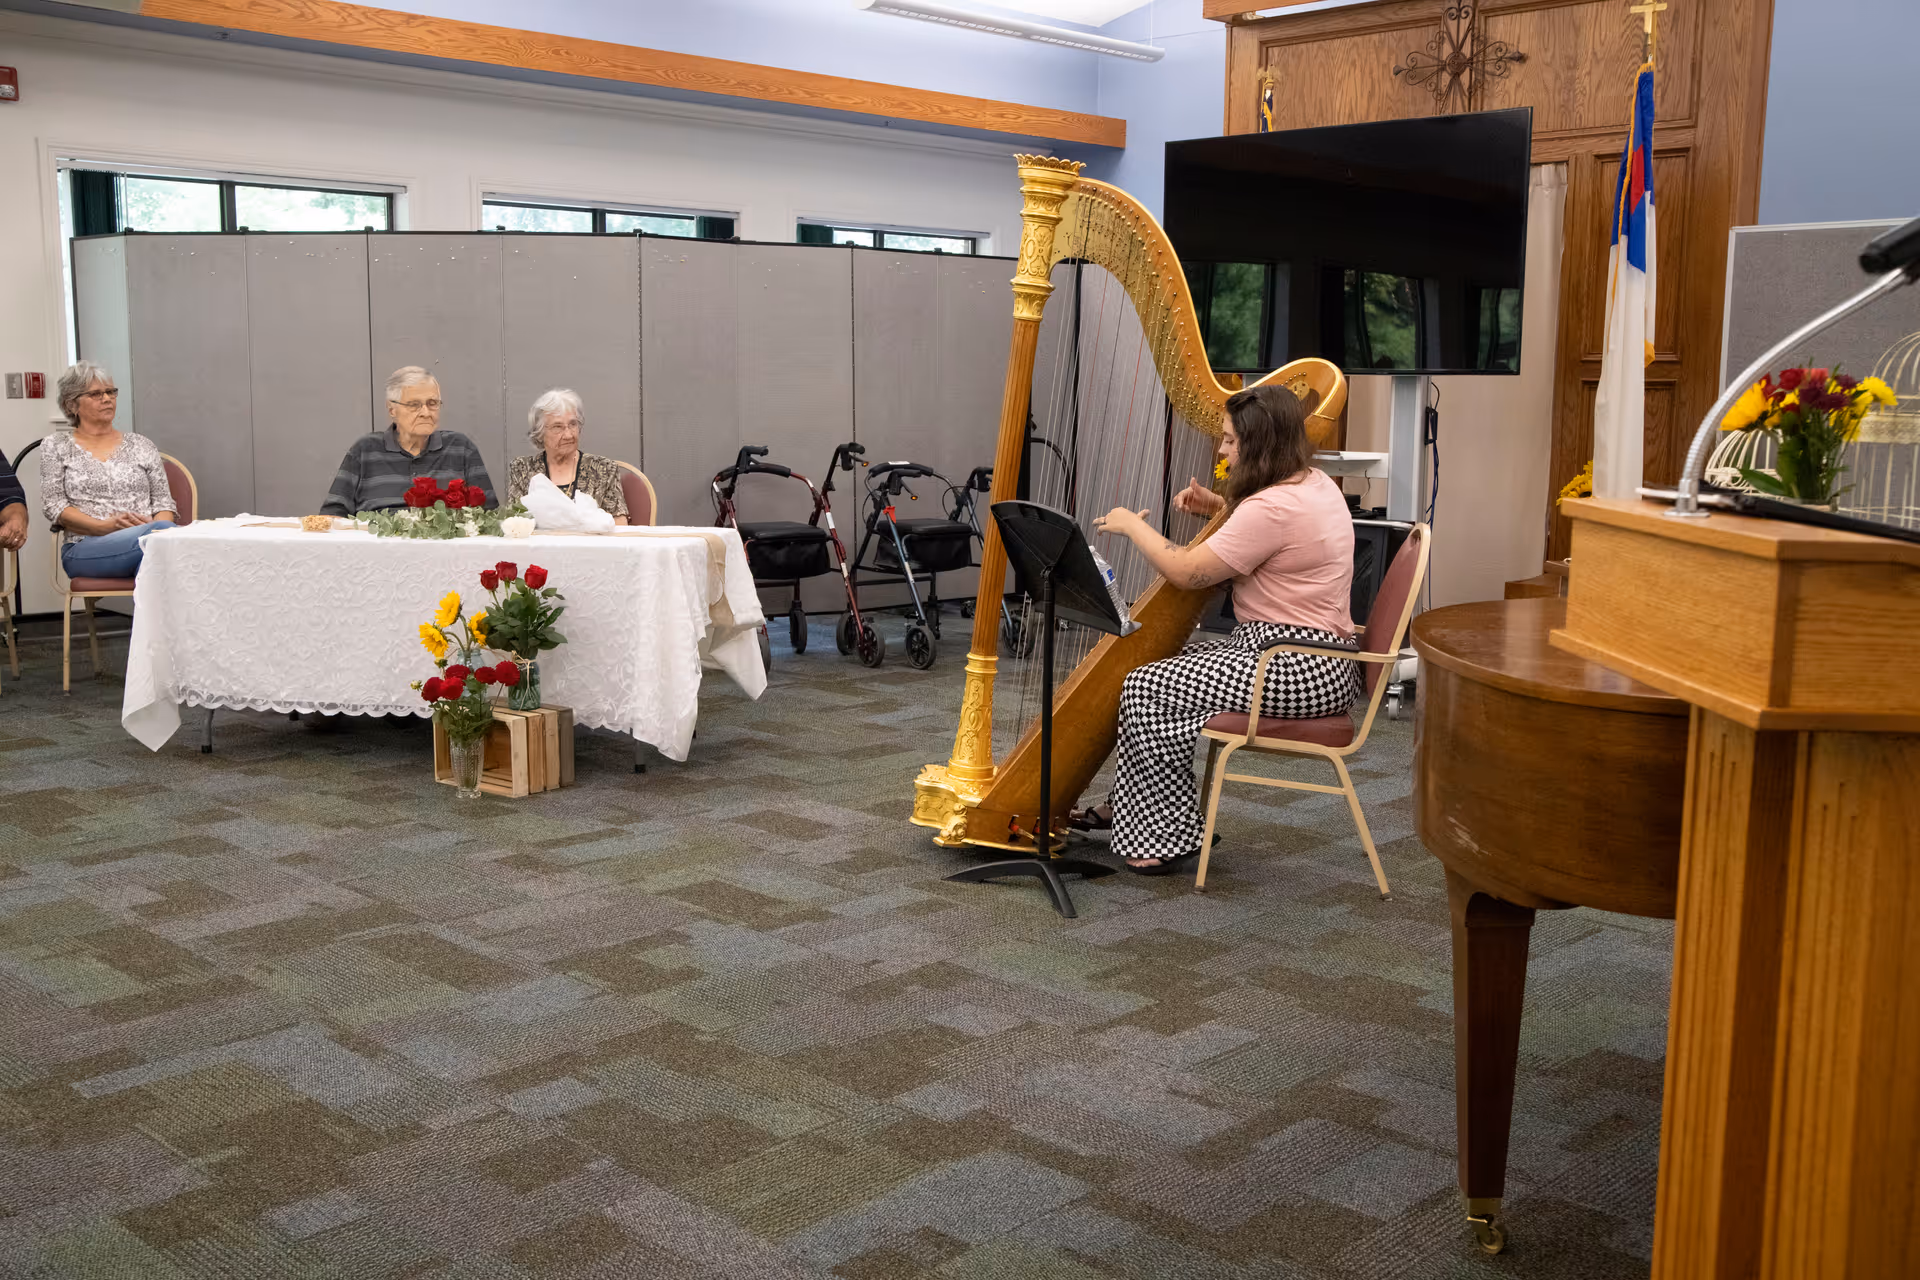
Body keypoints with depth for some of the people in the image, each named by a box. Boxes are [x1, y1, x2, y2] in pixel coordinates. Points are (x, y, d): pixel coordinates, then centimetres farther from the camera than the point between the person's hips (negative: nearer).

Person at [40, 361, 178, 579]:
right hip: (84, 549, -3)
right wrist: (107, 526, -12)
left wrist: (158, 528, -8)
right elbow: (53, 506, 5)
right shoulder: (56, 447, 16)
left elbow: (163, 502, 17)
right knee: (163, 530, -38)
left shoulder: (141, 445, 22)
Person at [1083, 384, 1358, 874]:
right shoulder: (1315, 484, 10)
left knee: (1145, 689, -12)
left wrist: (1132, 524, -2)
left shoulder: (1275, 508, -22)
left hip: (1297, 669, -11)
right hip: (1315, 661, 11)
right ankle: (1132, 808, 22)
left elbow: (1186, 571, -17)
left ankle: (1172, 834, -4)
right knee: (1159, 666, 15)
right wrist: (1220, 507, 13)